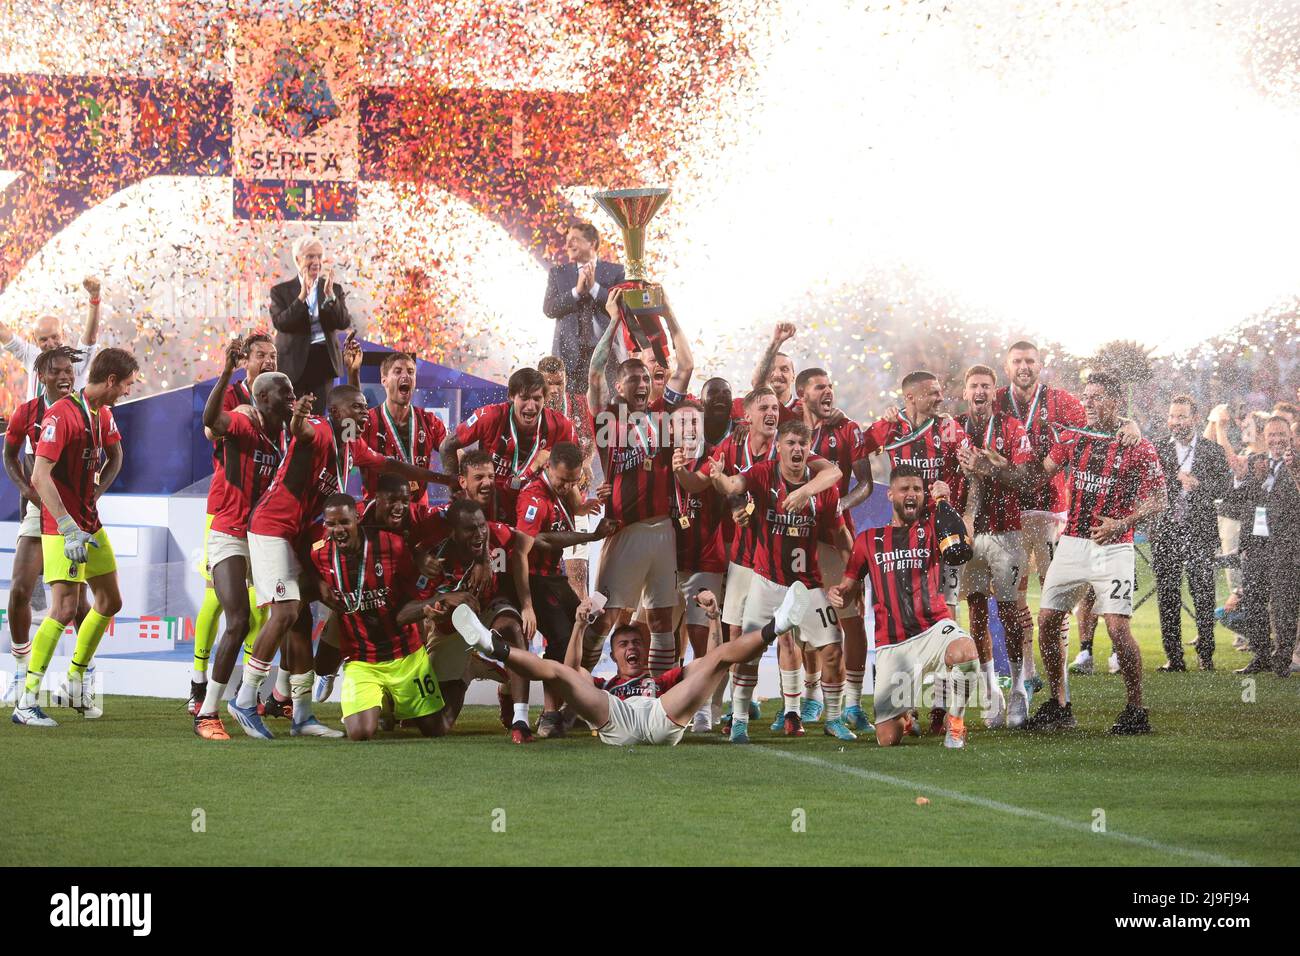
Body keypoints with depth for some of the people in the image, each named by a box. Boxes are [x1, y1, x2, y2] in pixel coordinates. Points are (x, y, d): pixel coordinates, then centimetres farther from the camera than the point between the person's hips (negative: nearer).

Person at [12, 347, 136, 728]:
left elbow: (114, 457, 26)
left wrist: (93, 496, 9)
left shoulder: (104, 413, 8)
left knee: (109, 602, 15)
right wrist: (70, 529, -29)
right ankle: (27, 702, -11)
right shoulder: (62, 414, -20)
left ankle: (77, 681, 29)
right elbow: (39, 477, -25)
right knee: (65, 609, -16)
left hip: (90, 522, 9)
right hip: (61, 528, -9)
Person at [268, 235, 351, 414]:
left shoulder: (334, 289, 7)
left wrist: (330, 295, -18)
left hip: (323, 360, 2)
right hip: (294, 362, -2)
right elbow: (280, 323, -14)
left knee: (317, 415, 1)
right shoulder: (281, 290, 1)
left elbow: (344, 323, -4)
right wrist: (302, 296, -22)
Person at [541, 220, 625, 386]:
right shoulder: (558, 273, 13)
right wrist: (577, 290, -10)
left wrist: (594, 287, -10)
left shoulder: (615, 271, 8)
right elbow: (548, 309, 2)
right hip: (569, 352, 1)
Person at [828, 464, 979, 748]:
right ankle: (904, 716, 34)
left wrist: (942, 502, -9)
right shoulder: (869, 540, 15)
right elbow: (847, 590, 17)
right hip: (891, 646, 2)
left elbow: (960, 552, -15)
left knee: (964, 649, -40)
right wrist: (835, 594, -7)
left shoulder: (931, 527, 8)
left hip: (933, 630, -2)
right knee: (888, 739, -6)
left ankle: (954, 722, -13)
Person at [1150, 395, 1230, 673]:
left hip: (1200, 532, -1)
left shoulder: (1213, 451, 7)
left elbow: (1225, 484, -2)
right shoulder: (1158, 450, 8)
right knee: (1167, 597, 1)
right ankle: (1173, 657, 7)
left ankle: (1206, 655, 7)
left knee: (1203, 595, -1)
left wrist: (1197, 483, -16)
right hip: (1166, 532, 1)